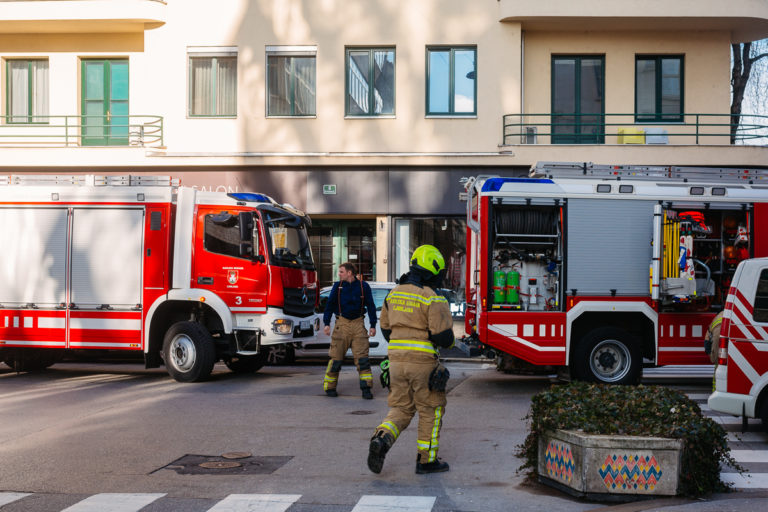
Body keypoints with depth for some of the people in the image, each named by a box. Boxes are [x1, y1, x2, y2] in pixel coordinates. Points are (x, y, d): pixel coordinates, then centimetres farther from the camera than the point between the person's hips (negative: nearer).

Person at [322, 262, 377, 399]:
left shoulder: (363, 286, 2)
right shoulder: (338, 286, 4)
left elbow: (371, 306, 7)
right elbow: (330, 304, 7)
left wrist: (373, 325, 4)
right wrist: (326, 323, 1)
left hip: (358, 324, 0)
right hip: (342, 323, 0)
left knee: (362, 357, -5)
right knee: (336, 357, 1)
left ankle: (366, 388, -2)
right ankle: (330, 387, 12)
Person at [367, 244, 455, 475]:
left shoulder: (394, 293, 9)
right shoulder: (433, 299, -12)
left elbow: (386, 329, 16)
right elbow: (443, 335, -16)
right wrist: (449, 341, 8)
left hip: (397, 360, 5)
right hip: (423, 362, -5)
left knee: (401, 409, 13)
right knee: (431, 410, 11)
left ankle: (381, 439, -13)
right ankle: (426, 460, 15)